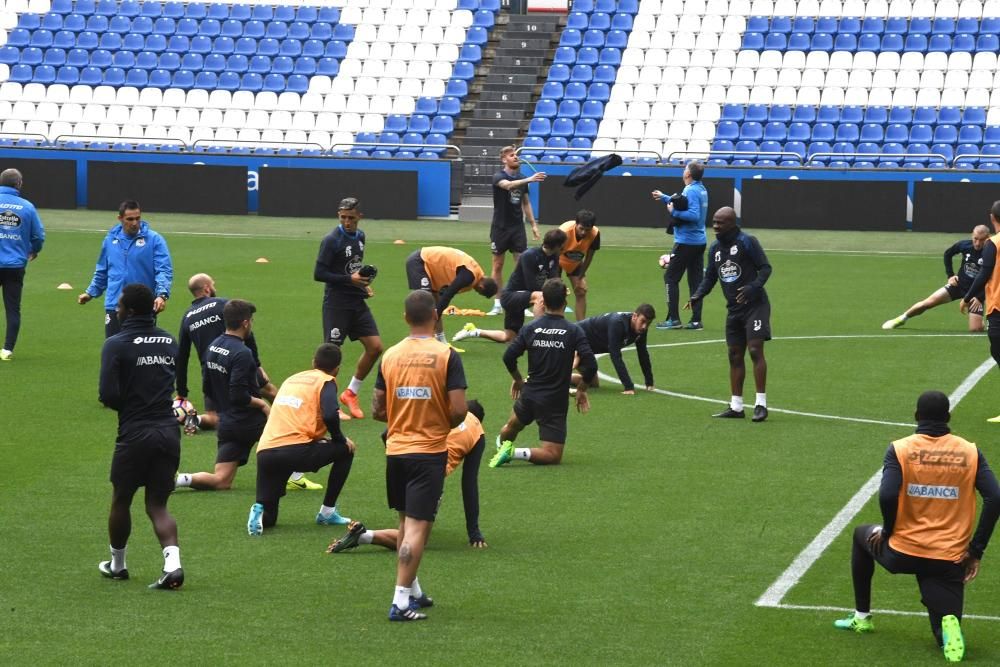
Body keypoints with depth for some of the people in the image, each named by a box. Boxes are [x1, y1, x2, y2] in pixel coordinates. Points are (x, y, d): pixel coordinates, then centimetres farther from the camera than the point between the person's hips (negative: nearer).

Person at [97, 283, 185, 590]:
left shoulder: (117, 345, -10)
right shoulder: (169, 342, 8)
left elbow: (108, 395, -15)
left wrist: (125, 406, 4)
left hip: (135, 434, -5)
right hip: (169, 432, 5)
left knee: (121, 500, 16)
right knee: (157, 505, 9)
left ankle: (117, 564, 30)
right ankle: (172, 562, -12)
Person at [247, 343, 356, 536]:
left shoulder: (291, 380, 28)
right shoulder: (326, 382, 7)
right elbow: (330, 415, -12)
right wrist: (340, 439, 7)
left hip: (264, 453, 6)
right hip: (296, 450, -6)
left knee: (267, 518, 18)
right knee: (345, 450, 20)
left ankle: (259, 512, -18)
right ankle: (327, 512, 18)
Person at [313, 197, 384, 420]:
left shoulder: (360, 236, 9)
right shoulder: (331, 240, -14)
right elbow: (318, 274, -17)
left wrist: (364, 283, 6)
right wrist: (350, 279, -21)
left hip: (357, 302, 7)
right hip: (337, 303, -7)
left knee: (375, 347, 2)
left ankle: (351, 393, 17)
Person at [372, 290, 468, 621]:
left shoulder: (390, 355, 1)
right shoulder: (446, 356, -11)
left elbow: (377, 410, 5)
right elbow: (458, 409, -14)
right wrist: (446, 424, 7)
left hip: (396, 450, 5)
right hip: (430, 451, -4)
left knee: (406, 522, 19)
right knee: (418, 526, -4)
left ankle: (412, 591, 29)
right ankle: (401, 601, -9)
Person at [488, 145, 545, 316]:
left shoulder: (522, 179, 8)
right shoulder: (498, 177, -8)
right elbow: (508, 185, -32)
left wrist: (533, 225, 10)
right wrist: (529, 179, -47)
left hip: (518, 228, 4)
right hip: (500, 227, -4)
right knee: (498, 265, 3)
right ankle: (497, 304, 11)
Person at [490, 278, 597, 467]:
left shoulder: (530, 328, -3)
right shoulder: (574, 331, -10)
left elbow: (508, 357, -2)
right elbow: (590, 365, -15)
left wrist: (518, 379, 17)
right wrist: (581, 390, 4)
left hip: (529, 395, 4)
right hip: (556, 402, -4)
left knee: (511, 427, 38)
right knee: (552, 455, -5)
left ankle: (502, 445, 21)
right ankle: (516, 453, -21)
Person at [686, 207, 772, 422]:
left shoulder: (747, 242, -10)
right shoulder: (715, 248, 11)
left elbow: (765, 267, -12)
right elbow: (710, 277, 16)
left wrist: (753, 287, -28)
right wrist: (697, 296, -1)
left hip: (754, 305, -7)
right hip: (734, 309, 7)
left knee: (755, 350, -14)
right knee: (735, 354, 8)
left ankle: (761, 404, -10)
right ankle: (736, 406, 14)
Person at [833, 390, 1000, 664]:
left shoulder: (900, 449, -5)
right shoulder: (970, 452, 1)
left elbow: (887, 496, -19)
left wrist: (888, 531, 1)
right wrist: (976, 551, -1)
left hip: (902, 554, -1)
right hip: (950, 560, 1)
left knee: (863, 535, 34)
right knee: (947, 638, 12)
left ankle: (862, 617, 36)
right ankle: (949, 626, -25)